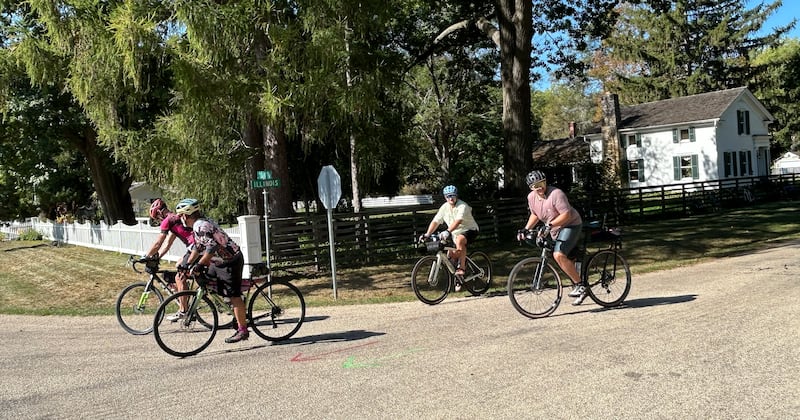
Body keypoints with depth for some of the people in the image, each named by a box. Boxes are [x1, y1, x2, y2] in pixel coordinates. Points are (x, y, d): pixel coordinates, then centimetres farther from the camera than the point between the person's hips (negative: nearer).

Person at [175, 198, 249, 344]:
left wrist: (200, 264, -30)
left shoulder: (201, 225, -19)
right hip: (219, 262, 11)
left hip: (231, 261, -11)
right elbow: (197, 247, 23)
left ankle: (243, 330, -4)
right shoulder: (198, 225, 13)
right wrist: (187, 264, 20)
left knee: (234, 295, -8)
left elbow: (212, 246, -31)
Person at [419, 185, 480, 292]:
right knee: (450, 256, -2)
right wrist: (427, 234, -18)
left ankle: (461, 270, -31)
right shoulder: (444, 207, -2)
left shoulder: (462, 206, -21)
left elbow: (458, 221, -38)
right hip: (455, 233, 7)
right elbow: (435, 221, -4)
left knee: (460, 240, -38)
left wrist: (447, 232, -53)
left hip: (469, 230, -7)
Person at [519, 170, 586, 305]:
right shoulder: (531, 197, -2)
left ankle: (579, 286, -18)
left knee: (559, 255, -26)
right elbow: (535, 215, 14)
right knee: (566, 258, 16)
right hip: (555, 230, 8)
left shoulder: (556, 194, -24)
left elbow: (566, 215, -29)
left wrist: (549, 225, -37)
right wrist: (526, 229, 1)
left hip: (571, 225, -8)